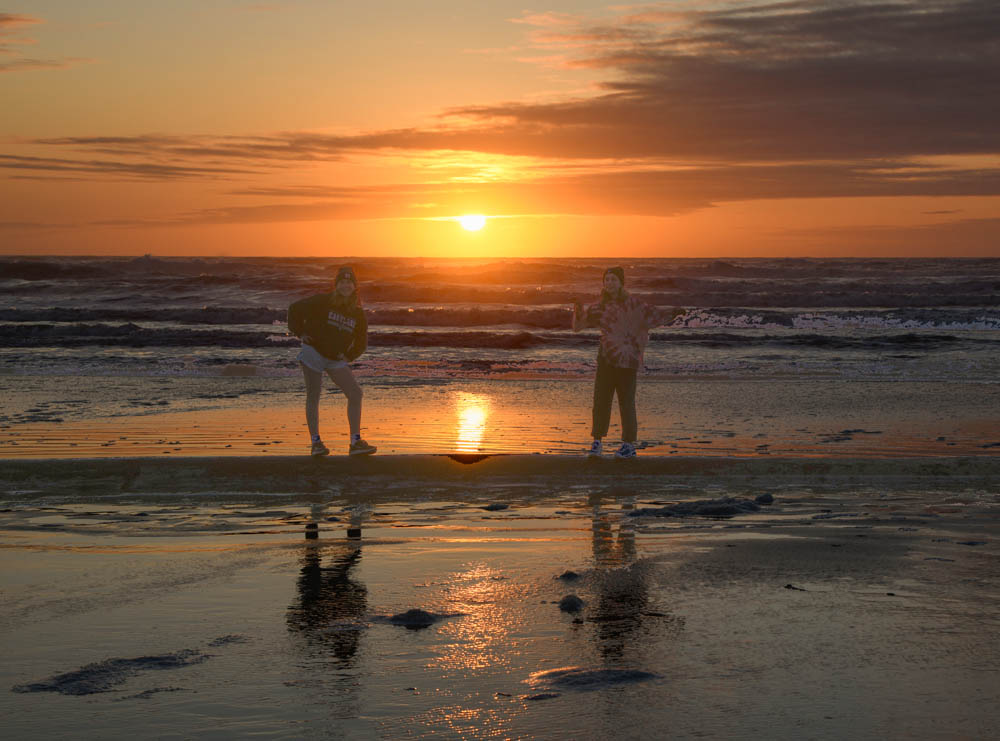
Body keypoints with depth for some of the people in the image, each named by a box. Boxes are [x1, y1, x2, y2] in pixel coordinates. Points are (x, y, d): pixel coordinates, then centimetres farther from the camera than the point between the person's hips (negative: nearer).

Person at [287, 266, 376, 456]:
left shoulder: (358, 313, 4)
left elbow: (362, 342, 15)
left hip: (336, 360, 4)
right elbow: (295, 309, 0)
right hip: (313, 353, -4)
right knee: (313, 397, -2)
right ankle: (316, 442, 5)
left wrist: (349, 356, 1)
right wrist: (299, 333, -3)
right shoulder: (322, 302, -8)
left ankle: (355, 442, -6)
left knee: (355, 394, -7)